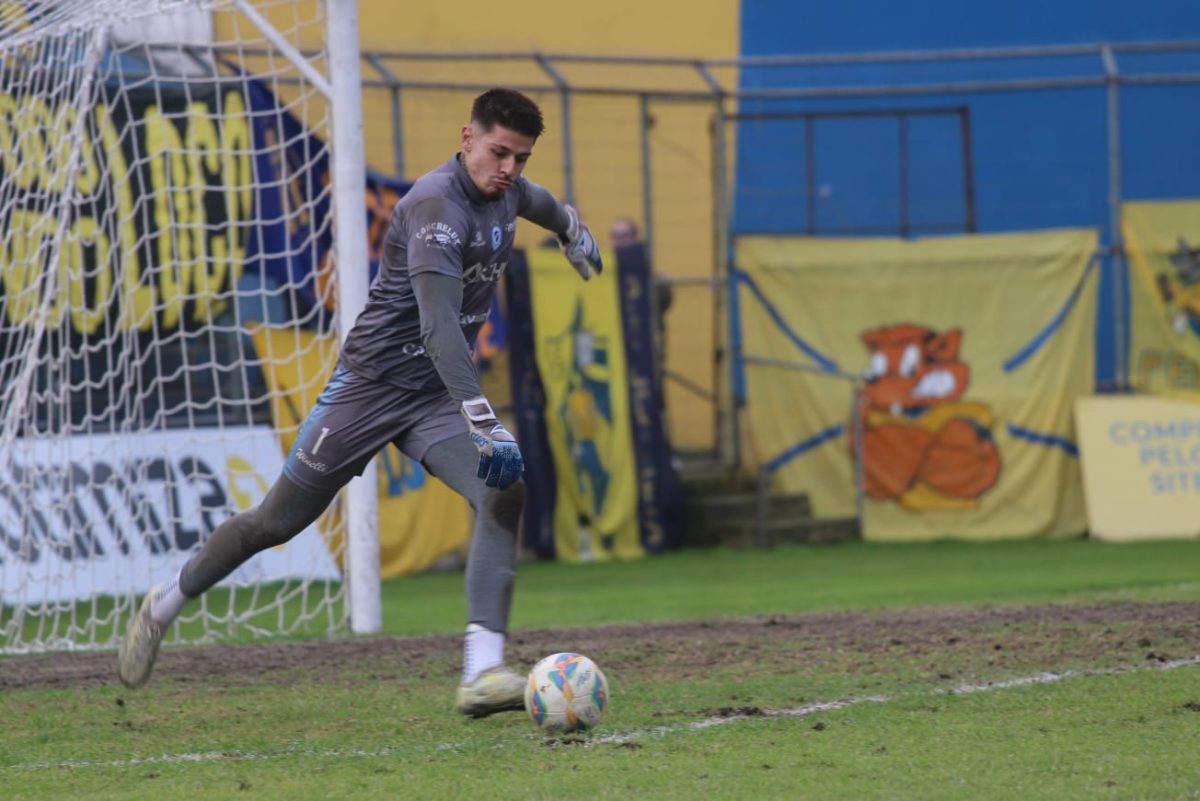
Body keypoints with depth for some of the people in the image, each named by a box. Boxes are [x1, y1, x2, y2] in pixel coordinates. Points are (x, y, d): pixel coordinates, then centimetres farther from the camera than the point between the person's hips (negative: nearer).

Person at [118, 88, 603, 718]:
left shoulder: (506, 191, 2)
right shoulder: (436, 204, -24)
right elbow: (439, 322, -37)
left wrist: (574, 233, 51)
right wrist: (482, 421, -47)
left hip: (437, 396, 6)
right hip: (373, 380, -6)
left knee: (505, 494, -21)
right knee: (279, 520, 3)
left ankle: (482, 674, -29)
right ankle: (163, 607, 28)